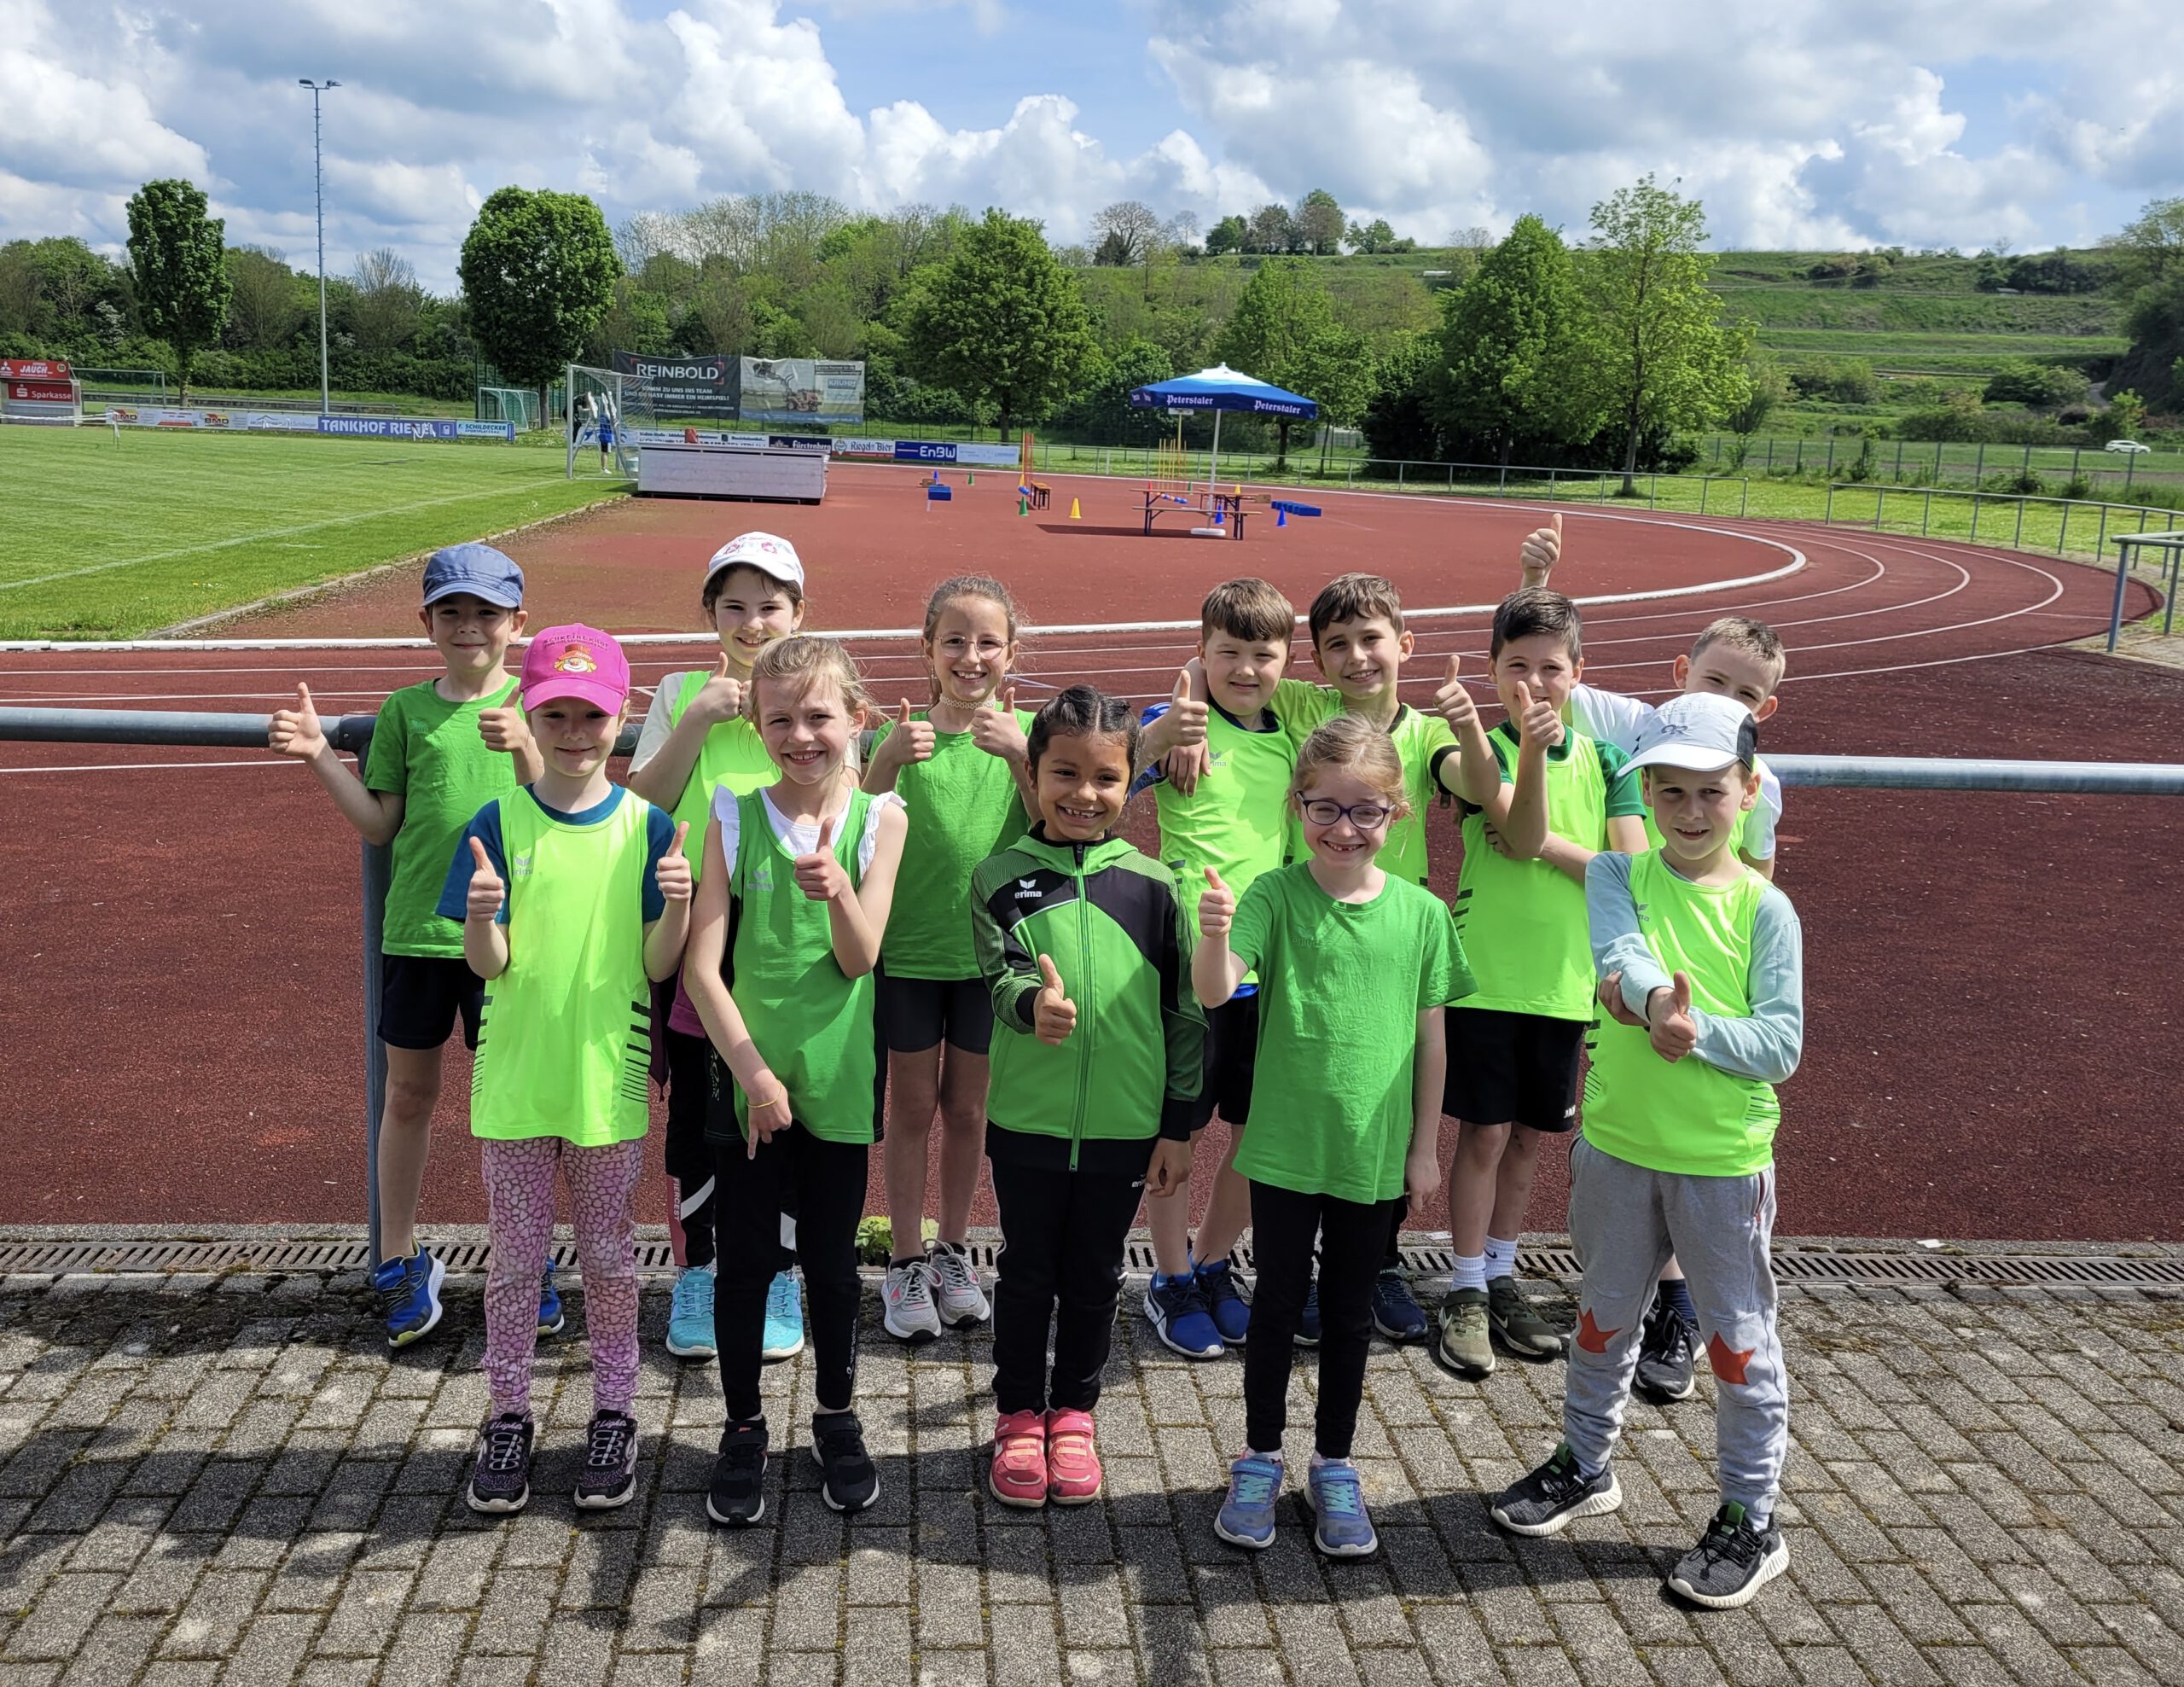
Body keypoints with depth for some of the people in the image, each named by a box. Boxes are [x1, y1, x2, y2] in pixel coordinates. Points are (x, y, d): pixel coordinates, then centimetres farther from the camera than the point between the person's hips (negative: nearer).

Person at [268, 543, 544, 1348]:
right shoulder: (406, 710, 4)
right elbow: (380, 824, 5)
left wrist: (523, 747, -25)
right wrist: (319, 755, -5)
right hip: (416, 928, 2)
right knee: (409, 1093, 11)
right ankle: (401, 1262, 26)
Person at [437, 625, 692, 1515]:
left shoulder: (647, 828, -5)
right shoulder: (499, 825, -4)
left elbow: (657, 966, -6)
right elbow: (489, 965, -7)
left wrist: (678, 904, -25)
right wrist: (482, 914, -28)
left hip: (609, 1080, 0)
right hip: (515, 1077, 0)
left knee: (609, 1255, 13)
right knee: (515, 1257, 12)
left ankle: (613, 1416, 28)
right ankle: (508, 1418, 27)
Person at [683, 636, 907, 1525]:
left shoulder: (878, 818, -4)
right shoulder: (734, 816, -6)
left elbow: (860, 959, -11)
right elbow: (701, 964, -8)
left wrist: (837, 890, -30)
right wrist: (751, 1068, -14)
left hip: (836, 1074, 0)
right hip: (745, 1071, 0)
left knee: (832, 1257, 13)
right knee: (743, 1259, 10)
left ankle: (836, 1416, 33)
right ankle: (743, 1428, 28)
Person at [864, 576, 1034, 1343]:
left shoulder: (1026, 732, -2)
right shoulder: (901, 733, -4)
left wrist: (1019, 755, -28)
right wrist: (889, 757, -26)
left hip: (990, 950, 1)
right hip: (909, 950, -1)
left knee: (968, 1109, 14)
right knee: (912, 1108, 10)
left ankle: (953, 1251, 31)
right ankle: (907, 1263, 22)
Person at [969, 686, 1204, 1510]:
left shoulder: (1153, 885, -2)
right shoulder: (1001, 878, -3)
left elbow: (1187, 1011, 2)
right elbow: (996, 976, -12)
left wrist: (1179, 1125, 2)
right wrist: (1032, 1003, -36)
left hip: (1124, 1125, 1)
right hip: (1026, 1120, 0)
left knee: (1094, 1277, 14)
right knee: (1026, 1273, 12)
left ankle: (1074, 1412, 34)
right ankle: (1019, 1415, 31)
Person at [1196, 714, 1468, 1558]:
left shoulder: (1421, 912, -4)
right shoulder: (1275, 896, -10)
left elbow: (1430, 1034, 4)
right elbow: (1214, 990, -23)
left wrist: (1426, 1147, 6)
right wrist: (1214, 935, -45)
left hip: (1375, 1151, 2)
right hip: (1285, 1146, -1)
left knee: (1349, 1312, 15)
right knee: (1278, 1303, 12)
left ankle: (1334, 1467, 32)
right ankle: (1260, 1459, 30)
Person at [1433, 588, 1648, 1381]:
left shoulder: (1604, 760, 4)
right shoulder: (1483, 749, -5)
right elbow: (1522, 836, -23)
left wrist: (1546, 844, -18)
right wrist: (1532, 748, -36)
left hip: (1563, 981, 4)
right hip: (1485, 977, -3)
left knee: (1529, 1135, 13)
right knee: (1484, 1133, 1)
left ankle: (1500, 1277, 29)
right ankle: (1466, 1292, 15)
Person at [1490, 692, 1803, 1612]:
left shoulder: (1764, 908, -7)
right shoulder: (1618, 876, -1)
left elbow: (1781, 1043, -11)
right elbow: (1618, 949, -22)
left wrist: (1697, 1031, -27)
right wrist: (1654, 993, -42)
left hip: (1724, 1160, -2)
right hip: (1617, 1146, 3)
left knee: (1739, 1339, 8)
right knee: (1604, 1317, 20)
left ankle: (1752, 1520, 25)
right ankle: (1585, 1464, 41)